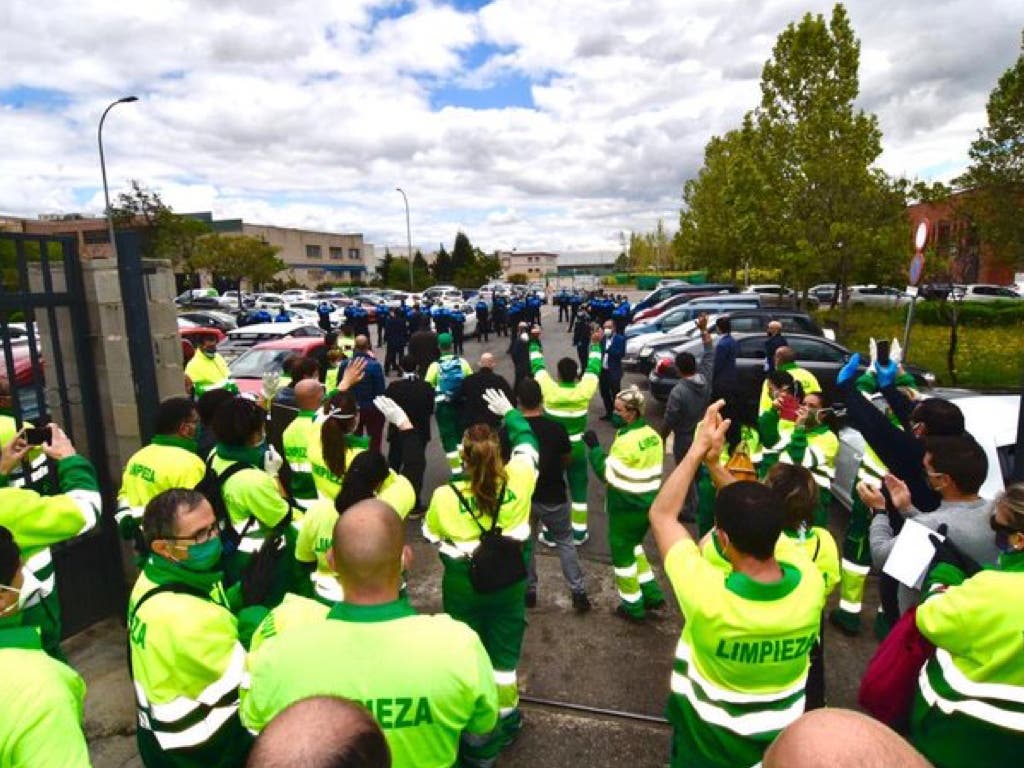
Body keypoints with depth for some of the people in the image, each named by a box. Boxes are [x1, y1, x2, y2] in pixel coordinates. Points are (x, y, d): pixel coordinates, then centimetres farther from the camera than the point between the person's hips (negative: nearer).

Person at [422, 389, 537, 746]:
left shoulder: (445, 496, -24)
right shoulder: (518, 479, -21)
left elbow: (431, 537, -5)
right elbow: (527, 440, -1)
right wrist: (509, 412, 13)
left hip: (462, 584, -1)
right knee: (505, 650, 19)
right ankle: (505, 722, 37)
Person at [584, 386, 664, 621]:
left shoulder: (627, 441, -25)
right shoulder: (652, 435, 3)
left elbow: (606, 473, -20)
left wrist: (594, 447, -13)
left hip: (626, 508, -8)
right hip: (648, 504, 8)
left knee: (622, 554, 10)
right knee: (633, 546, 27)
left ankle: (633, 606, 23)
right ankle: (651, 594, 30)